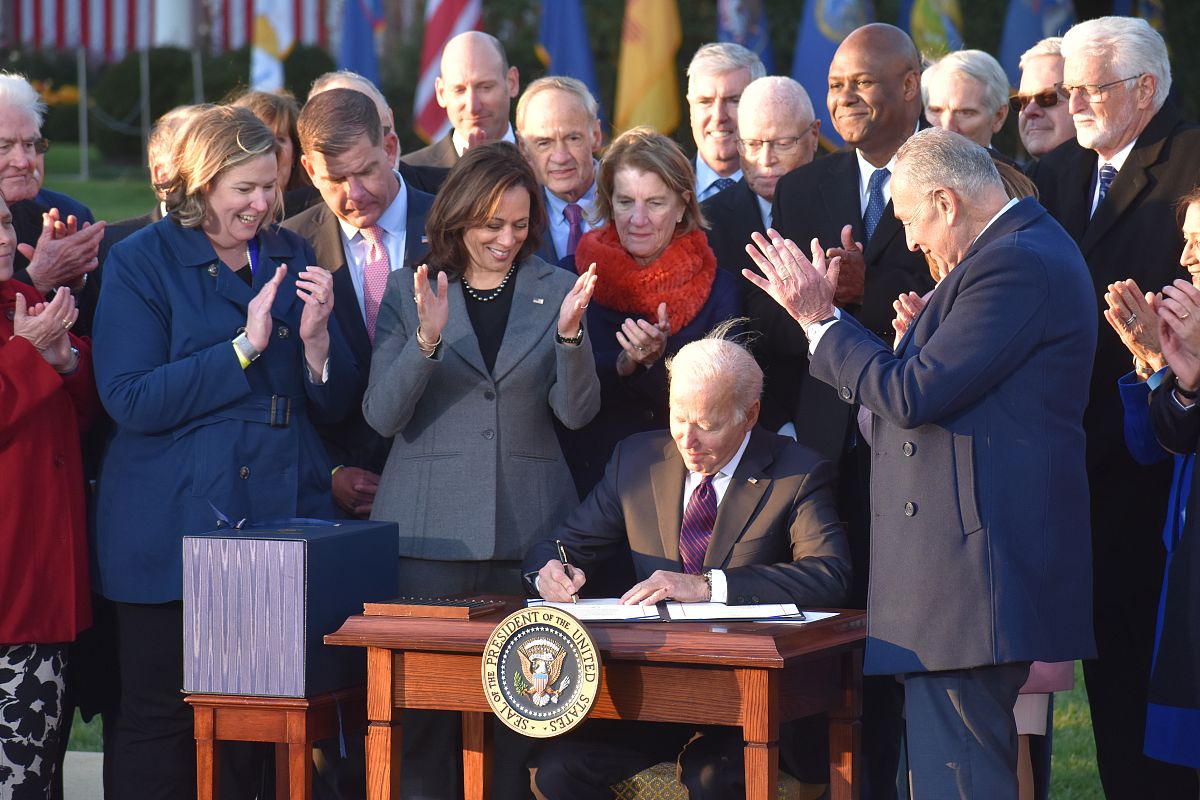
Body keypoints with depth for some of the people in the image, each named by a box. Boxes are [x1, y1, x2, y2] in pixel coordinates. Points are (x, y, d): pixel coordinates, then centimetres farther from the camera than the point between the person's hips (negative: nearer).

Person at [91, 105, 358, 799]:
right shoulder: (143, 261, -1)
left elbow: (334, 404, 12)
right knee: (160, 722, 0)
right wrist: (244, 347, -15)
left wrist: (315, 338, -9)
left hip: (282, 520, 4)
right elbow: (129, 400, -13)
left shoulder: (292, 258, 12)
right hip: (176, 528, -4)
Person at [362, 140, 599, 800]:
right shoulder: (409, 291, 6)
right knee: (423, 707, -3)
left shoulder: (554, 290, 8)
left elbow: (576, 411, 1)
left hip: (527, 527, 1)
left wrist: (569, 334, -16)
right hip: (430, 527, -1)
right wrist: (427, 340, -17)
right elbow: (382, 416, -1)